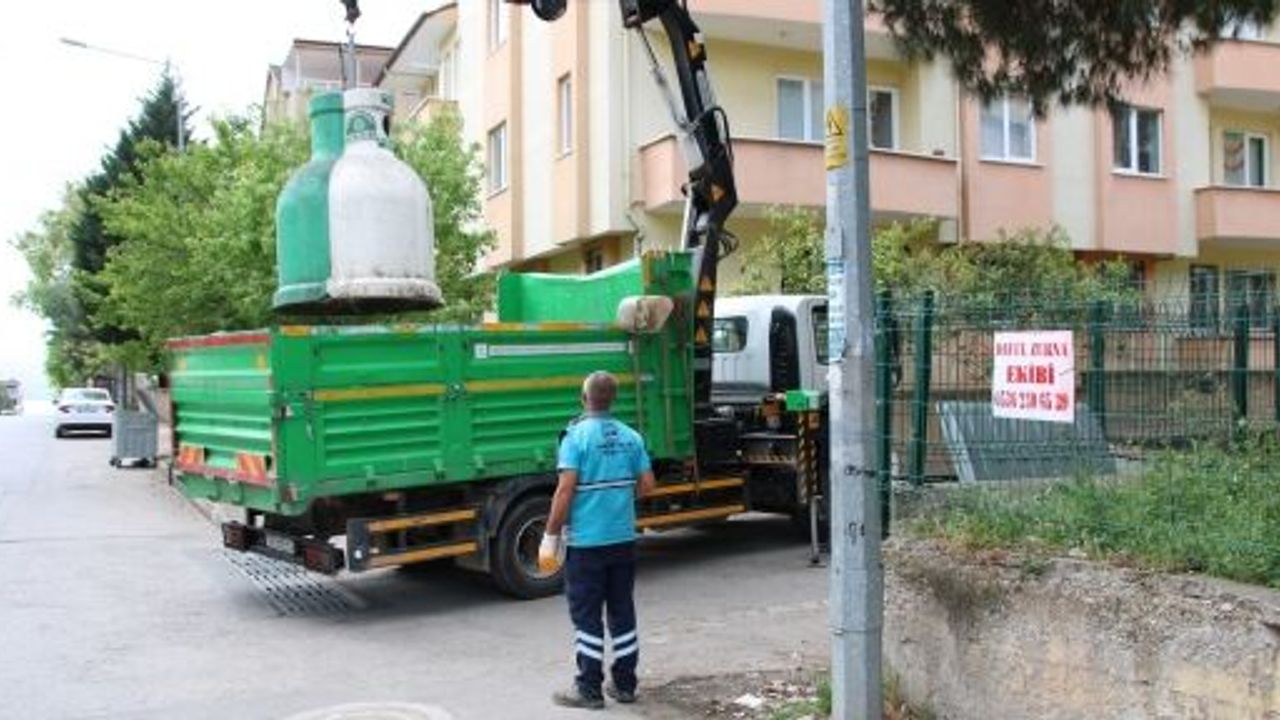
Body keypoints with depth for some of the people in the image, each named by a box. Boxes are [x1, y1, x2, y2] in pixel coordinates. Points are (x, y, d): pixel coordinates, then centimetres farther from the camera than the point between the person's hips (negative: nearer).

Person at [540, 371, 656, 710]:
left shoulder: (577, 436, -13)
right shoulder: (631, 437, 3)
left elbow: (565, 490, -17)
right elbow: (647, 484, 5)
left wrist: (550, 537, -10)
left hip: (586, 541, -5)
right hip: (623, 539, 5)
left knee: (587, 616, 4)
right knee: (622, 612, 13)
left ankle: (589, 689, 9)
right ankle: (624, 685, 20)